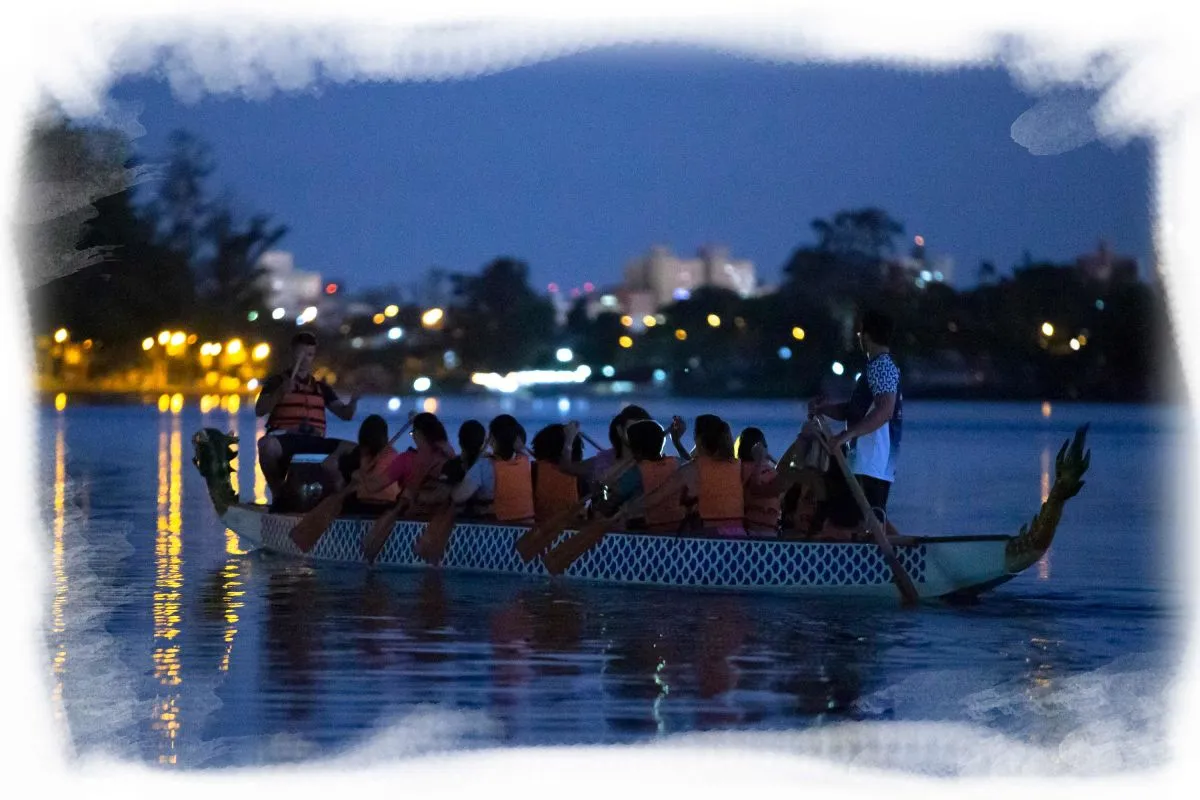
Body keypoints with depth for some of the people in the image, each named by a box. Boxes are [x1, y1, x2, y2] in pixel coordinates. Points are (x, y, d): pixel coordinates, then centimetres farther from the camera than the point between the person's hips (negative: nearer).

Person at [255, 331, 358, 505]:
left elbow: (345, 414, 15)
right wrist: (281, 392, -14)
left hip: (315, 441, 3)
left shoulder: (321, 387, 21)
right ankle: (278, 491, -16)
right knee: (267, 444, -39)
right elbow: (259, 411, -1)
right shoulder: (277, 381, 12)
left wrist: (354, 400, -7)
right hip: (285, 439, -3)